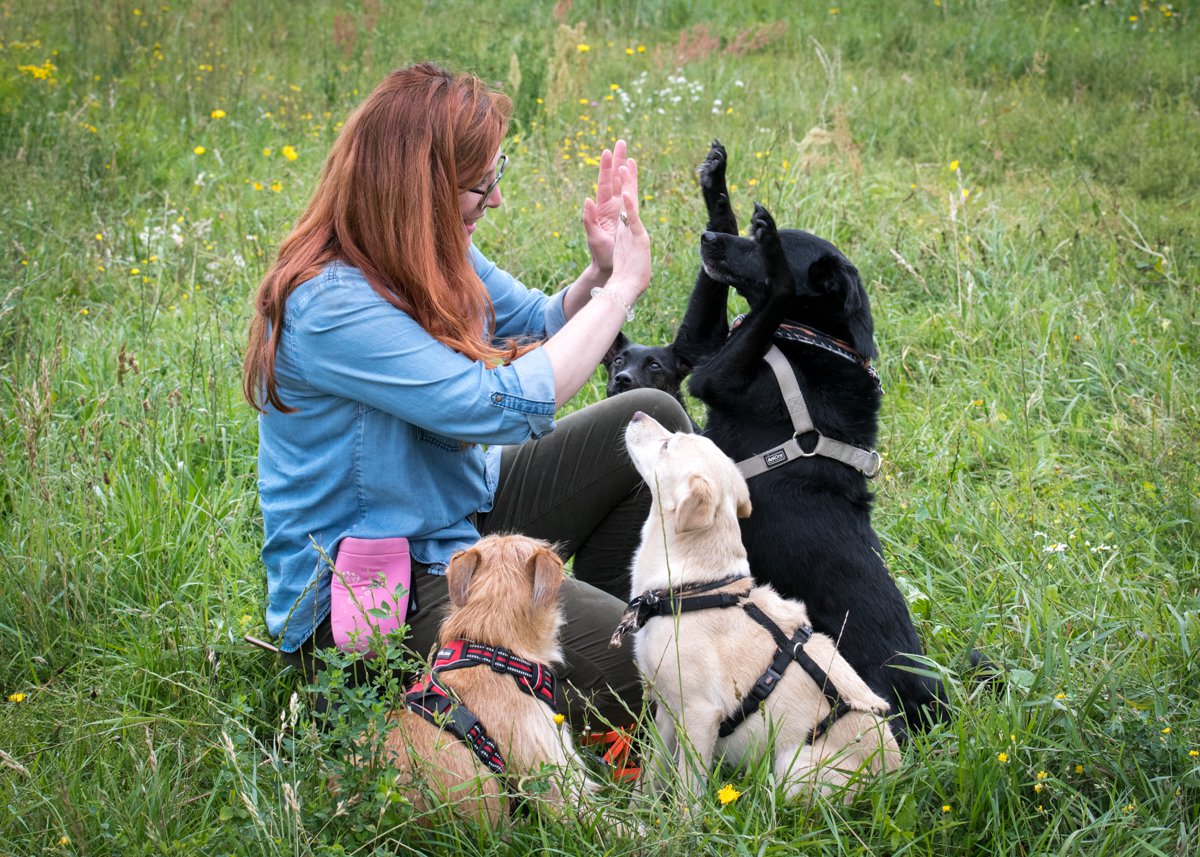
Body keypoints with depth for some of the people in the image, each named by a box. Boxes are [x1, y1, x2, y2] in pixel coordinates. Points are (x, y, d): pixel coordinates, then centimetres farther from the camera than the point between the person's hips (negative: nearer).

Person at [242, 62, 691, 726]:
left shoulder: (432, 252, 0)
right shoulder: (329, 305, -28)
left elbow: (537, 328, 16)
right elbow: (504, 408, -29)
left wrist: (601, 270, -6)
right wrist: (621, 287, -19)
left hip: (462, 516, 10)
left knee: (652, 420, 5)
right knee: (631, 671, -20)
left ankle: (604, 612, 13)